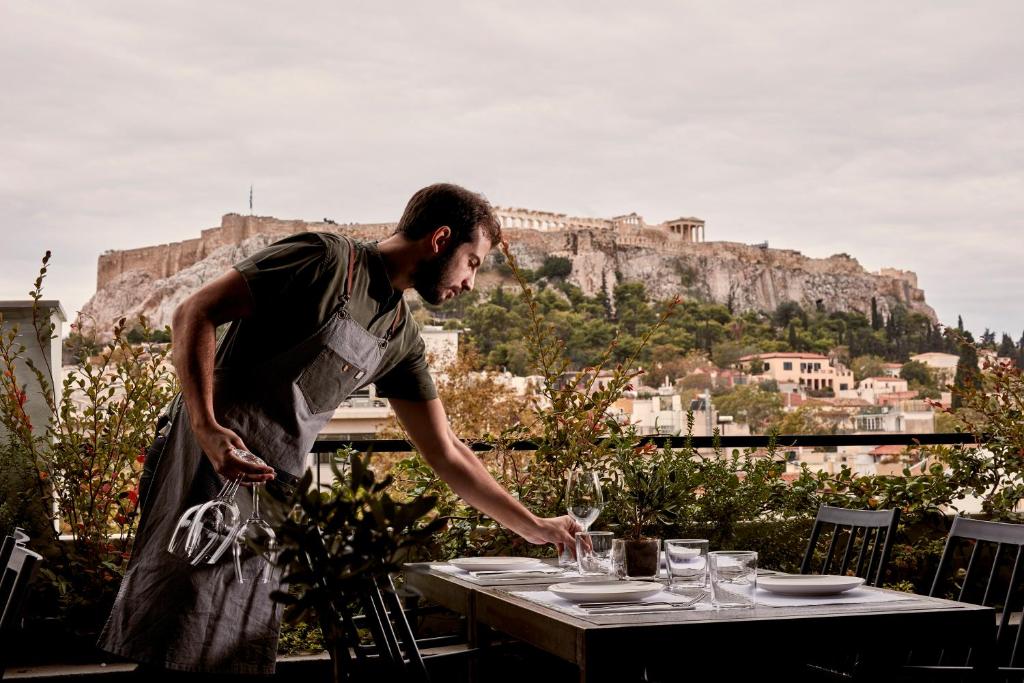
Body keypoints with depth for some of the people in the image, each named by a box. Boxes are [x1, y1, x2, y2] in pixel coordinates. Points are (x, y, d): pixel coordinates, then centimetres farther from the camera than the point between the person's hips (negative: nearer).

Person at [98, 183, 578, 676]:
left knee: (245, 659, 5)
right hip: (213, 457, -8)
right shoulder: (326, 260, -8)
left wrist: (534, 527, 18)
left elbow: (445, 454, 19)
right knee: (177, 648, -12)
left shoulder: (401, 338, 14)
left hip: (272, 488, 8)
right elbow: (195, 313, -12)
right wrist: (206, 426, -24)